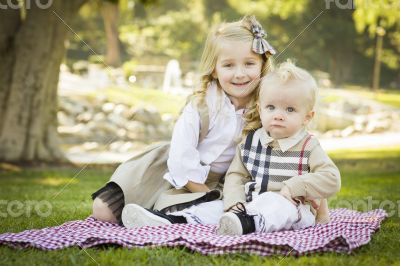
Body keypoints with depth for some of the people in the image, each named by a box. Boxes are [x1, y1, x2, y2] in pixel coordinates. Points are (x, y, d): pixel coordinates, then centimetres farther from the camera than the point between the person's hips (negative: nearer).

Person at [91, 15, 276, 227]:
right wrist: (210, 196, -16)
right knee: (103, 210, -11)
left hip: (218, 184, 1)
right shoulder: (200, 106, -18)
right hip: (180, 177, -1)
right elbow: (182, 162, -20)